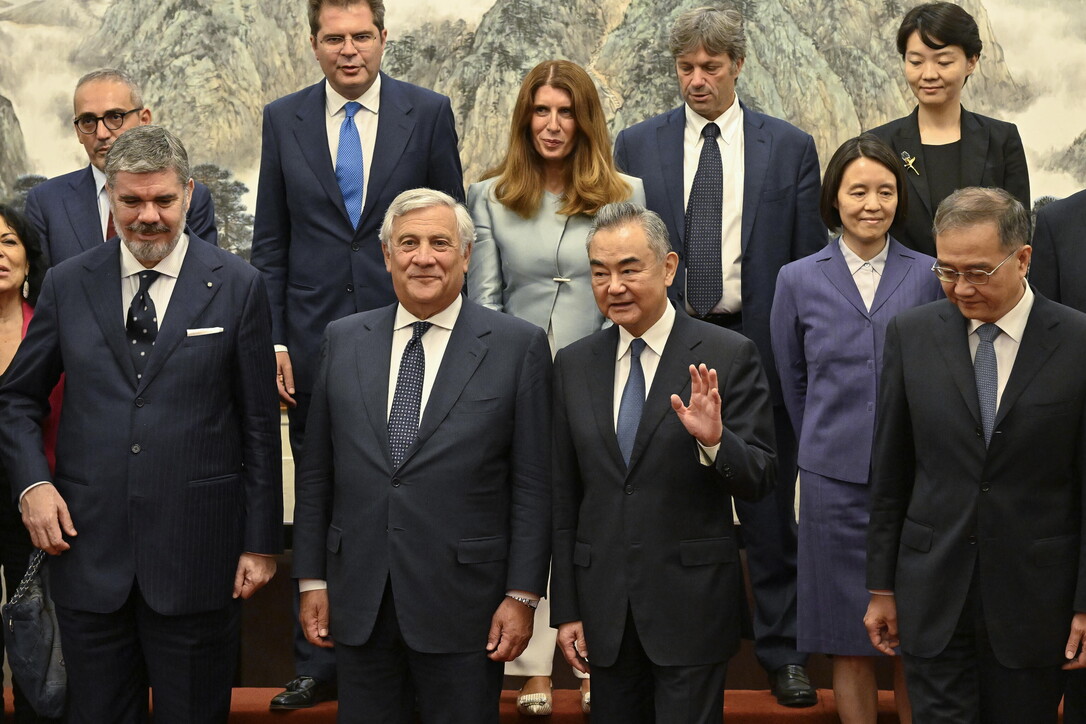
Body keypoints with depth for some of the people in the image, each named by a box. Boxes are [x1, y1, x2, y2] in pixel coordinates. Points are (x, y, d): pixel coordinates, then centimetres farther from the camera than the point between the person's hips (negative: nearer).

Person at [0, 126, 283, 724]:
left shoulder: (237, 286, -1)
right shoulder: (67, 284, 5)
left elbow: (259, 422, 0)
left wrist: (261, 542, -2)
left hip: (196, 557, -2)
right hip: (88, 548, 2)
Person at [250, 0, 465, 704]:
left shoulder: (429, 112, 2)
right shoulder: (283, 119, 7)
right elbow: (271, 240, 8)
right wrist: (273, 338, 1)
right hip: (315, 338, 2)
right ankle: (320, 663, 16)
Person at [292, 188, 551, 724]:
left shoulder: (518, 346, -2)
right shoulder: (343, 341, 8)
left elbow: (533, 484, -4)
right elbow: (316, 474, 10)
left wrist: (522, 596, -7)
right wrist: (312, 580, 7)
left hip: (463, 600, -3)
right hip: (358, 600, 3)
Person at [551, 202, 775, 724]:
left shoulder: (729, 356, -6)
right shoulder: (573, 364, 6)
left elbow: (759, 480, -7)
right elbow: (564, 496, 9)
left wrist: (714, 440, -27)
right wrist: (565, 610, 7)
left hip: (692, 601, -3)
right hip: (603, 602, 4)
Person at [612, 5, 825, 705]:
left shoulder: (791, 147, 3)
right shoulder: (637, 146, 6)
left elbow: (811, 259, 4)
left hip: (761, 344, -1)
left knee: (770, 510, 7)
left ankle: (783, 651, 20)